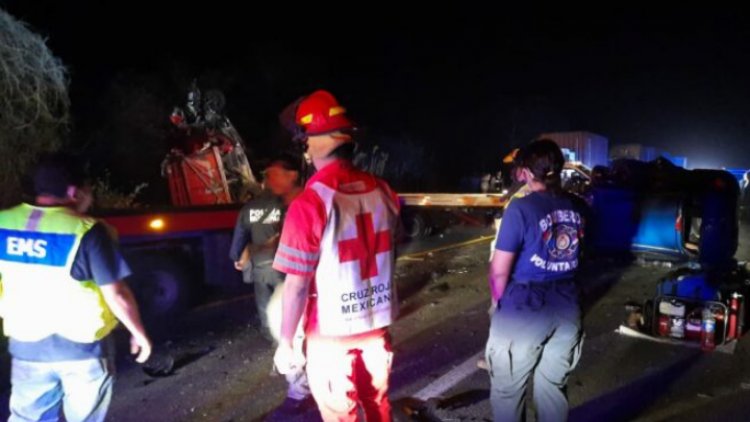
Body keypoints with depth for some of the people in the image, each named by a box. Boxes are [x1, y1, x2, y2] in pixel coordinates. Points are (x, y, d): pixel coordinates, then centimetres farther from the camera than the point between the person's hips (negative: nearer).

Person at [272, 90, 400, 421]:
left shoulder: (309, 203, -21)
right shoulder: (382, 191, -4)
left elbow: (297, 285, -18)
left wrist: (285, 342, -5)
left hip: (332, 332, -5)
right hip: (377, 322, 5)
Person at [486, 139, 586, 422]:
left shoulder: (521, 208, -16)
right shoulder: (577, 207, 3)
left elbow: (499, 271, -14)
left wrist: (498, 302, 2)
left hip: (524, 310, -6)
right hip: (566, 308, 6)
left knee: (508, 391, 11)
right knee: (553, 387, 20)